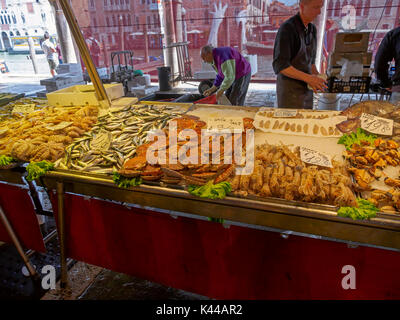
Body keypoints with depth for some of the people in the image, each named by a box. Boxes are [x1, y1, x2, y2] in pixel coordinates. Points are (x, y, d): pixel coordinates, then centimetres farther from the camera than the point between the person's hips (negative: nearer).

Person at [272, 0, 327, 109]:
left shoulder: (312, 29, 12)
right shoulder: (287, 28, -13)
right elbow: (280, 65, -20)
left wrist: (318, 77, 4)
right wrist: (308, 78, -25)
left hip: (306, 89, 8)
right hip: (290, 89, -7)